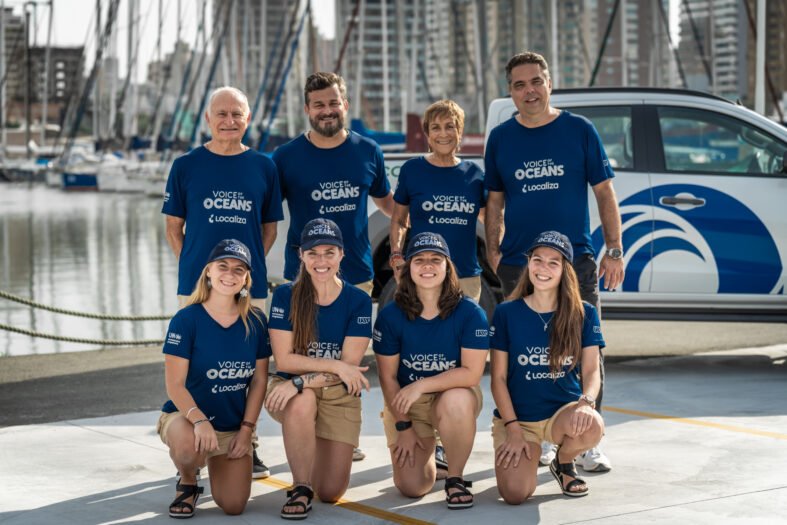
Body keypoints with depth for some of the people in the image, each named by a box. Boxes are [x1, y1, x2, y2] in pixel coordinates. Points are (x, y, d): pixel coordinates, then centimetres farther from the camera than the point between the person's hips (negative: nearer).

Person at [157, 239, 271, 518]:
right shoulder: (186, 319, -13)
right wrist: (199, 420, -32)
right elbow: (175, 384, -16)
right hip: (186, 414, -4)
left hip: (234, 426, 4)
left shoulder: (255, 322, -2)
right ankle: (187, 484, -2)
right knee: (189, 448, -40)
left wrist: (247, 429, -4)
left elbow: (259, 380, 4)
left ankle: (216, 466, 28)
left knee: (233, 506, -8)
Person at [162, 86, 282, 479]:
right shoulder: (186, 166, 2)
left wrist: (251, 264, 0)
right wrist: (192, 267, -3)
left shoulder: (263, 167, 5)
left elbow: (269, 227, 12)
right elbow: (173, 227, 7)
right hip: (197, 284, -1)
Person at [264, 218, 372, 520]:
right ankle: (300, 489, -20)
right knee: (302, 403, -39)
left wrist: (300, 382, -27)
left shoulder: (358, 301, -7)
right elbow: (284, 360, -12)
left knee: (331, 493, -4)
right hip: (292, 391, -1)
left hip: (339, 396, 1)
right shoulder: (285, 296, -7)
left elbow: (350, 365, -14)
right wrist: (335, 365, -22)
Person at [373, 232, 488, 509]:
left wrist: (421, 385, -26)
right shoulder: (390, 316, -11)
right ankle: (427, 451, 29)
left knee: (456, 401, -39)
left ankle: (455, 478, -14)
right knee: (411, 487, -10)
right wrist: (403, 426, -7)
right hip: (404, 404, 2)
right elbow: (388, 377, -4)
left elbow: (471, 373, -21)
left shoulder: (470, 313, -16)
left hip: (454, 395, -2)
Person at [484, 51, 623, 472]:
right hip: (518, 265, 2)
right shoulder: (501, 138, 7)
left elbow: (604, 192, 4)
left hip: (576, 261, -2)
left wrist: (614, 249, -2)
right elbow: (495, 200, 13)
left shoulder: (579, 130, 2)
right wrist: (493, 250, 2)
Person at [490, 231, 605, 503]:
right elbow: (498, 377, -2)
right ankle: (529, 453, 16)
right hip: (516, 417, -1)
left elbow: (591, 370, -3)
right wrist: (513, 428, -10)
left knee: (592, 427, -36)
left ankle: (563, 463, 3)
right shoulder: (506, 313, -3)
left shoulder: (584, 314, -1)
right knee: (515, 494, -22)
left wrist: (586, 401, -26)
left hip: (563, 411, 1)